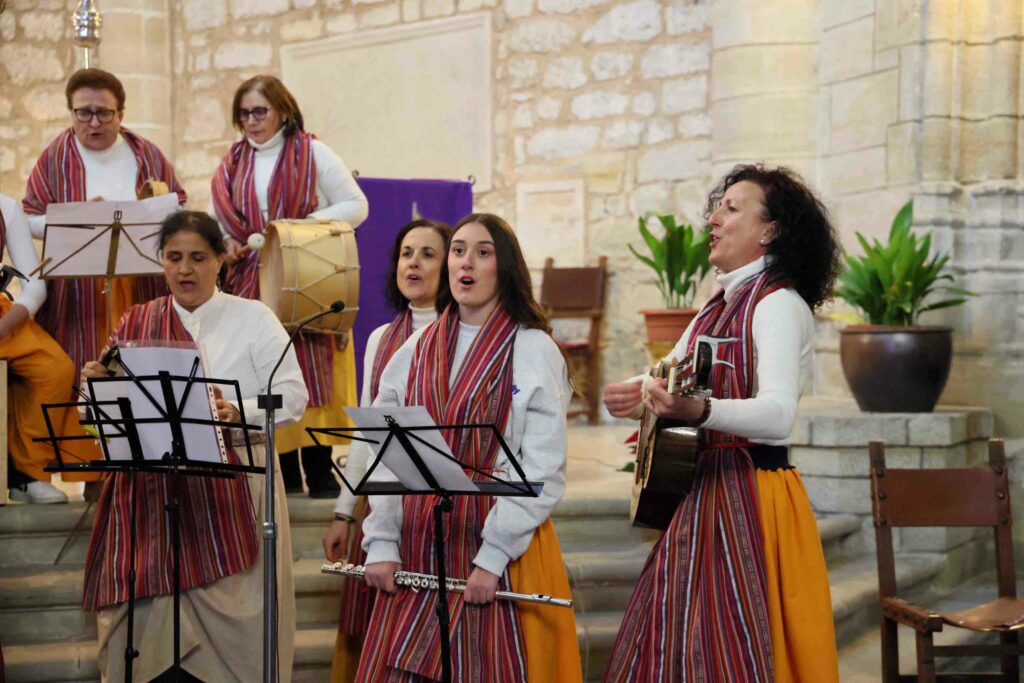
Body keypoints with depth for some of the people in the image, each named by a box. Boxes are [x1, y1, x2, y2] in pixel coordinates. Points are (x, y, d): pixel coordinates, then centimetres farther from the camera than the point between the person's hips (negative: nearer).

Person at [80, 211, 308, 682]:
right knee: (150, 621, 0)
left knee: (229, 617, -3)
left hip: (232, 490, -2)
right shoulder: (135, 324, 12)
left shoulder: (254, 319, 4)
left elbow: (292, 396, -4)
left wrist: (239, 413, -21)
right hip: (154, 492, 2)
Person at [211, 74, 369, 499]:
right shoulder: (231, 166, 14)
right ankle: (282, 471, 6)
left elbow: (356, 206, -1)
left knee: (312, 371, -6)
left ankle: (319, 471, -3)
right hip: (251, 285, 4)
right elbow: (217, 223, 18)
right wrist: (223, 244, -5)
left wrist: (305, 225, -14)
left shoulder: (313, 154, 2)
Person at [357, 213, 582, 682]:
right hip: (418, 544, 4)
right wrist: (381, 543, -2)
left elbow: (543, 471, -9)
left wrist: (492, 556, -15)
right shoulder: (415, 350, 10)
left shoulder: (534, 351, -4)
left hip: (502, 546, -4)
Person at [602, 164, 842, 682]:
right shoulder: (720, 305, 16)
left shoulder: (779, 304, -12)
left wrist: (700, 410, -44)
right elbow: (671, 376, 24)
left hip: (751, 494, -9)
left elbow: (779, 414, -27)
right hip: (702, 489, 9)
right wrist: (640, 394, 1)